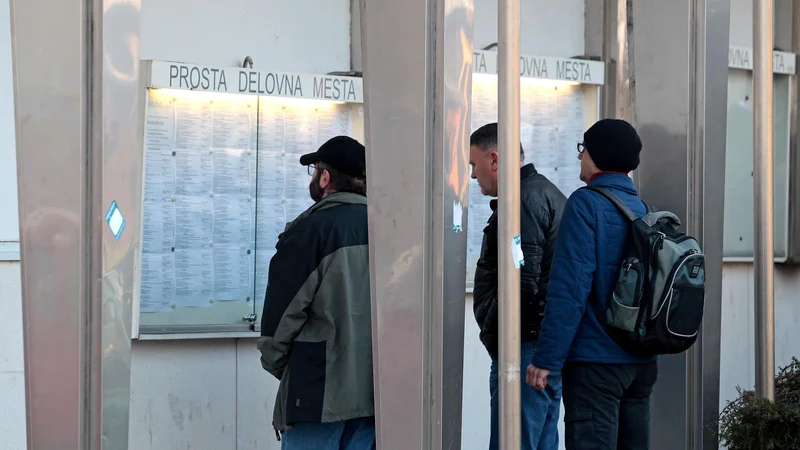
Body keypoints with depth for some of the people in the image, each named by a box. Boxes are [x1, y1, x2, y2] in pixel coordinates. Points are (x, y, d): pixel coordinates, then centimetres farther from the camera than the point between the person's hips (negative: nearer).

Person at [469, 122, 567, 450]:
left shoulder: (525, 200, -13)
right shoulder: (547, 193, 21)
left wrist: (493, 336, -14)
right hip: (550, 345, 11)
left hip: (527, 346, -11)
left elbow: (523, 280, -22)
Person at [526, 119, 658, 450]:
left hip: (595, 361, -8)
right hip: (642, 362, 8)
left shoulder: (587, 204, -10)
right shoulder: (643, 209, 12)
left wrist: (546, 359, -15)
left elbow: (569, 289, -17)